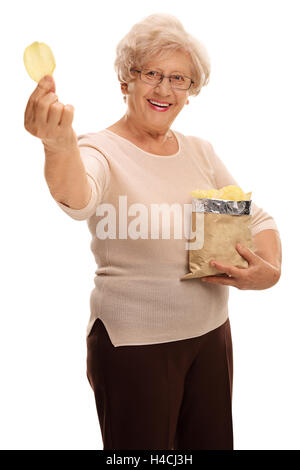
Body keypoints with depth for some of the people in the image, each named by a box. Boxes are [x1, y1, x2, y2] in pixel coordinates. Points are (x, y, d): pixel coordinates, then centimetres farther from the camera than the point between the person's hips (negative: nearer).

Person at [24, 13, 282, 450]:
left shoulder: (200, 151, 4)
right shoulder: (103, 150, -12)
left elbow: (258, 218, 10)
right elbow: (78, 198, -35)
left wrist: (270, 270, -10)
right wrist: (61, 147, -57)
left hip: (211, 335, 6)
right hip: (133, 346, -5)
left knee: (213, 441, 20)